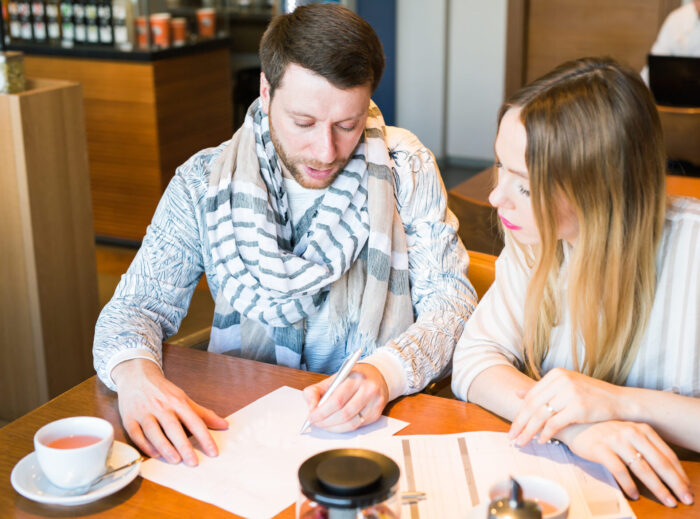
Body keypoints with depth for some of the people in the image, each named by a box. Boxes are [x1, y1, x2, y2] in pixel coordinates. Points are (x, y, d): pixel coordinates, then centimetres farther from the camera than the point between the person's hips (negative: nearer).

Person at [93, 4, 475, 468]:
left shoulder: (404, 168, -4)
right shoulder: (205, 182, -4)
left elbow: (452, 297, -6)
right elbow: (138, 304, -2)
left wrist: (386, 374, -27)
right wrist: (135, 374, -27)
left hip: (374, 425, -1)